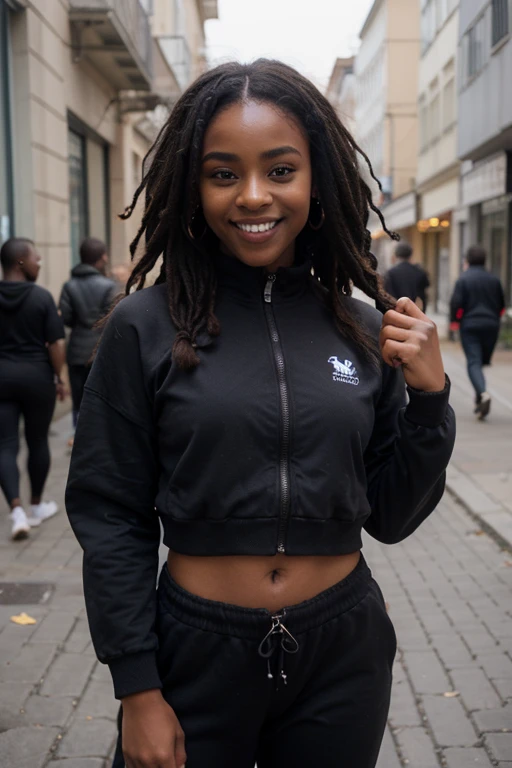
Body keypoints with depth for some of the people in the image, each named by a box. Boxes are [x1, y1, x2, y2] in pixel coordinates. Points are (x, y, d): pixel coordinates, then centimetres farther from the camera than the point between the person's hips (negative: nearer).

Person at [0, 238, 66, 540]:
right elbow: (56, 343, -10)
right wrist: (59, 378, 1)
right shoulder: (42, 296, -9)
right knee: (38, 442, 13)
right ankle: (37, 506, 27)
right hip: (37, 376, -2)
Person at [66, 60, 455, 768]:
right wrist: (138, 693, -7)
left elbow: (391, 518, 3)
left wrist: (429, 396, -10)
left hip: (343, 654, 3)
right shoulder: (146, 327, -10)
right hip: (197, 649, -2)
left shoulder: (366, 331, -2)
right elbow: (111, 518, -6)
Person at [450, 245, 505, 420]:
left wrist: (454, 322, 4)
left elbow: (456, 303, -11)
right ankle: (479, 398, 18)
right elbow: (502, 305, 12)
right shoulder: (494, 279, 8)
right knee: (482, 361, 16)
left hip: (470, 326, -4)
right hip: (491, 326, 4)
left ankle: (483, 393, -28)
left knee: (473, 362, -6)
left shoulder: (463, 279, -5)